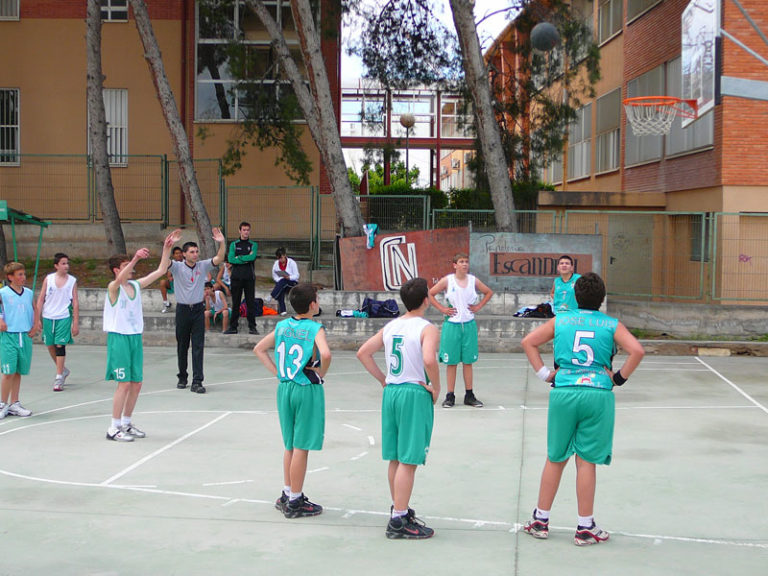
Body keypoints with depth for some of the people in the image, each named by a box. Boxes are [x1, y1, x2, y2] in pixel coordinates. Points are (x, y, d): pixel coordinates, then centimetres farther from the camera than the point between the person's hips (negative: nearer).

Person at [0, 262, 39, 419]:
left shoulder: (29, 293, 9)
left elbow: (35, 310, 22)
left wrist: (35, 326, 10)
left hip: (25, 336, 5)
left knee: (18, 372, 10)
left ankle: (14, 404, 19)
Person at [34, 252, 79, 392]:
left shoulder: (72, 281, 0)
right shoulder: (48, 279, 2)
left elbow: (75, 303, 1)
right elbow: (41, 298, 5)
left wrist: (76, 323, -2)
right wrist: (37, 318, 0)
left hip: (64, 317, -2)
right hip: (48, 317, 2)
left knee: (60, 345, -9)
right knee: (50, 345, 10)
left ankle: (59, 378, -4)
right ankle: (62, 370, 31)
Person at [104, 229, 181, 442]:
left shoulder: (136, 285, 9)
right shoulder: (113, 287, -10)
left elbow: (160, 271, 10)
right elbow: (120, 278, -35)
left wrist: (167, 247, 2)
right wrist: (135, 258, -49)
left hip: (135, 338, 7)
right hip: (119, 338, -7)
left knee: (136, 384, 9)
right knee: (124, 384, -9)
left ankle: (126, 423, 22)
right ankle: (114, 428, -2)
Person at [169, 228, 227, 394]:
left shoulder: (203, 266, 3)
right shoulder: (177, 267, -2)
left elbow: (219, 259, -7)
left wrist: (222, 243, -25)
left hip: (198, 309, 1)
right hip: (183, 309, -1)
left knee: (198, 346, -5)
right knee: (182, 346, 10)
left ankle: (197, 381, -6)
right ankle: (182, 377, 25)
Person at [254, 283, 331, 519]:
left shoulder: (282, 326, 6)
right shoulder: (315, 329, -13)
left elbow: (259, 349, 12)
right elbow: (325, 354, -29)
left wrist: (277, 371, 9)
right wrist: (321, 373, -11)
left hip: (285, 387, 6)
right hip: (308, 389, -6)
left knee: (290, 446, 18)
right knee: (301, 448, 1)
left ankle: (287, 495, 26)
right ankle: (295, 502, 7)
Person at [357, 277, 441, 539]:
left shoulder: (390, 327, 10)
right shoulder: (428, 329, -10)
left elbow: (363, 353, 10)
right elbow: (429, 360, -27)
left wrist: (383, 379, 12)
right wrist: (436, 388, -13)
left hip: (391, 392, 7)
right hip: (415, 393, -7)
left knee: (395, 459, 16)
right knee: (408, 461, -3)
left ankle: (399, 511, 28)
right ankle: (398, 522, -2)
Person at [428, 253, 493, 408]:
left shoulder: (473, 280, 4)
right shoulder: (447, 280, -4)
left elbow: (489, 292, 17)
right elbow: (430, 294, 1)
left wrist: (478, 307, 6)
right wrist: (442, 309, -5)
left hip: (469, 325, 2)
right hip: (452, 324, -2)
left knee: (468, 361, 7)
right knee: (451, 362, 2)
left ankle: (469, 395, 12)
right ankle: (450, 396, 7)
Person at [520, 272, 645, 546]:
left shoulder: (560, 320, 9)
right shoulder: (612, 325, 3)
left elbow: (528, 342, 8)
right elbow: (637, 351, -9)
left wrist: (544, 373, 10)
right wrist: (619, 378, 2)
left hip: (563, 392, 2)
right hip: (598, 394, -2)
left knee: (555, 459, 13)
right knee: (586, 461, 4)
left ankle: (540, 520, 22)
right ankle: (585, 528, 11)